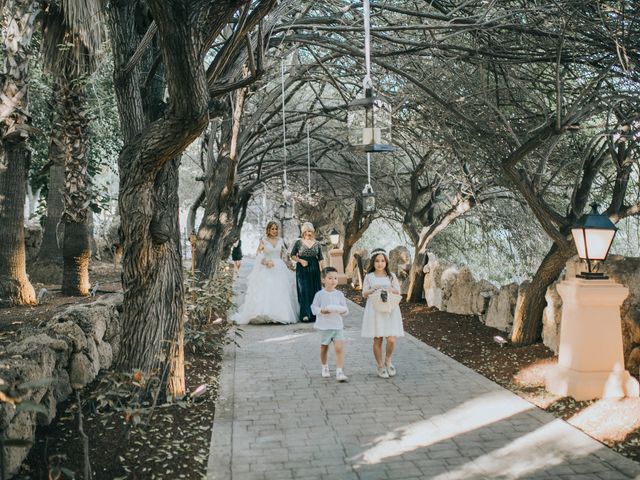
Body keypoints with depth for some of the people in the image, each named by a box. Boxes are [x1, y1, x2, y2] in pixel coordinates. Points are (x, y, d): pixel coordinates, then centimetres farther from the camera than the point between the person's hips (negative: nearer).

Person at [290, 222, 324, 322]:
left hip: (314, 270, 3)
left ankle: (314, 314, 12)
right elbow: (292, 255, 6)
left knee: (315, 291, 3)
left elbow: (321, 259, 8)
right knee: (304, 291, -8)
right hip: (302, 270, -3)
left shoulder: (316, 244, 9)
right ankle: (305, 314, -8)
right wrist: (300, 260, -11)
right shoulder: (298, 242, 2)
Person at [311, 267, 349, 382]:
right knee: (324, 348, 16)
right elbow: (314, 307, -5)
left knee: (339, 348, -11)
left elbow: (344, 308, 6)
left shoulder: (339, 294, 2)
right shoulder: (320, 295, -5)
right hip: (324, 326, -1)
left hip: (338, 326, 1)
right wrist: (321, 311, -22)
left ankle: (339, 372, -9)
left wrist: (343, 310, -16)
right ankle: (324, 367, 38)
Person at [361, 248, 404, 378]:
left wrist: (390, 290, -12)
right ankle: (380, 367, 17)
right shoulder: (369, 277, 5)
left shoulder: (391, 276, 9)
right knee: (377, 340, 1)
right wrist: (373, 290, -16)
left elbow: (398, 292, 8)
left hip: (390, 310, 1)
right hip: (375, 310, -1)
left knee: (391, 339, -9)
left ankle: (388, 362, 17)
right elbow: (364, 294, 2)